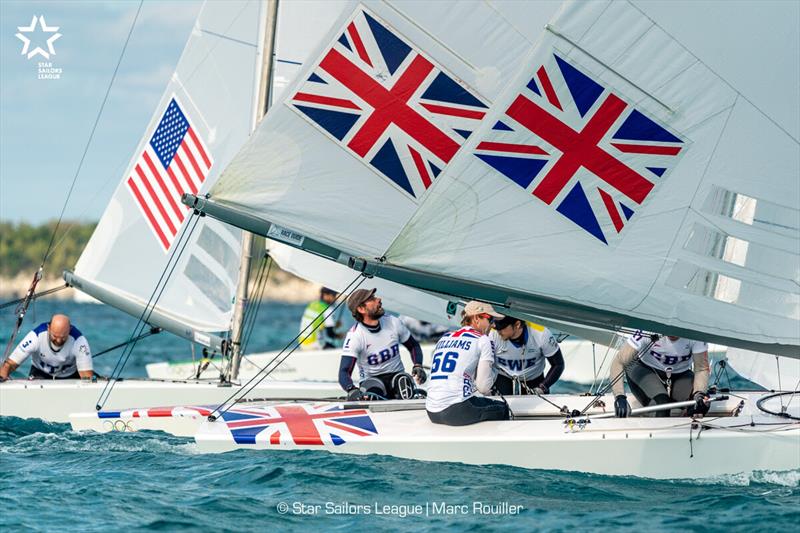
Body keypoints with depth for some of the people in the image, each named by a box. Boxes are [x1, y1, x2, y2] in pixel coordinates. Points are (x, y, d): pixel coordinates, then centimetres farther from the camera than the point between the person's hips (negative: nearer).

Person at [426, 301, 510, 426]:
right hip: (456, 412, -7)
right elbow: (483, 387, -5)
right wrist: (493, 370, 15)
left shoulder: (444, 338, 20)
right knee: (502, 409, 17)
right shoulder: (483, 340, 0)